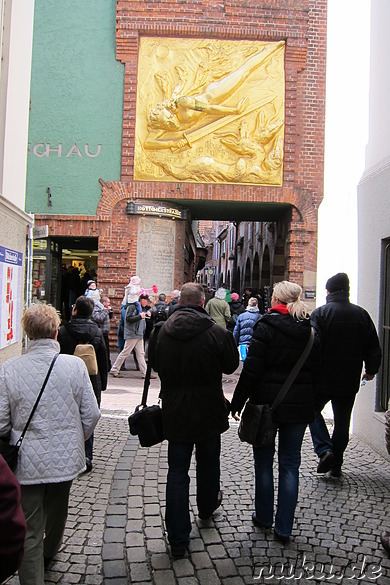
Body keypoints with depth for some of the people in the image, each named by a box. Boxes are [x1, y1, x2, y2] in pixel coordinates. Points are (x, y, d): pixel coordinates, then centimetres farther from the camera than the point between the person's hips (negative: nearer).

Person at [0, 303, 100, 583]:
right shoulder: (75, 365, -13)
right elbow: (91, 415, -8)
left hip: (27, 462, -2)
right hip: (66, 457, 2)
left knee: (29, 531, 10)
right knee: (57, 510, 28)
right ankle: (49, 554, 54)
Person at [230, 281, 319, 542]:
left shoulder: (267, 326, -12)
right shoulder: (312, 329, 3)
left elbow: (252, 368, -14)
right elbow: (317, 368, 8)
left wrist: (238, 401, -6)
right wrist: (312, 403, 17)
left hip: (268, 403, -4)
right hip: (300, 405, 4)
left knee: (264, 461, 13)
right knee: (290, 464, 11)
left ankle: (264, 517, 27)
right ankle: (284, 527, 15)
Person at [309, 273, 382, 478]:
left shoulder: (320, 313, -11)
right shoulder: (362, 315, 3)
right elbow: (374, 348, 8)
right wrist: (371, 370, 23)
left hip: (323, 378, -3)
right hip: (350, 381, 4)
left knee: (313, 411, 17)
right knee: (342, 422, 14)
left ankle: (324, 450, -1)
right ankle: (336, 465, 21)